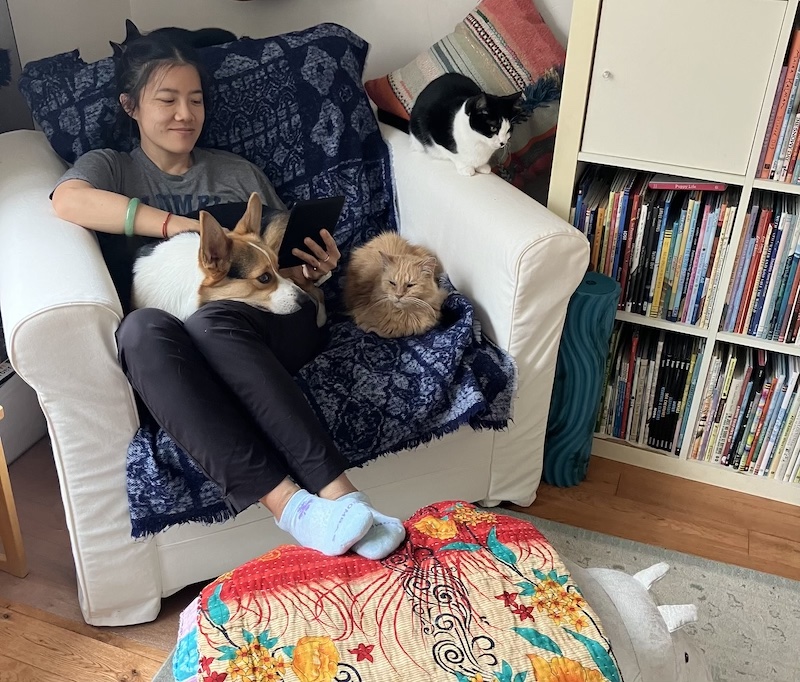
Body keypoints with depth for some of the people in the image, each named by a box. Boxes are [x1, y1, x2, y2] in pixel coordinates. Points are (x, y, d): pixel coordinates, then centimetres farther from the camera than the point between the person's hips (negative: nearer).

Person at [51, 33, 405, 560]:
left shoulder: (240, 172, 26)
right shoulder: (110, 167, 19)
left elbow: (288, 262, 22)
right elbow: (68, 201, -7)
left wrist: (314, 270, -4)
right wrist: (187, 227, -14)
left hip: (264, 327, 1)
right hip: (170, 347, 0)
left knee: (213, 321, -35)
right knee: (142, 327, -36)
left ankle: (339, 499, -44)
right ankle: (290, 504, -45)